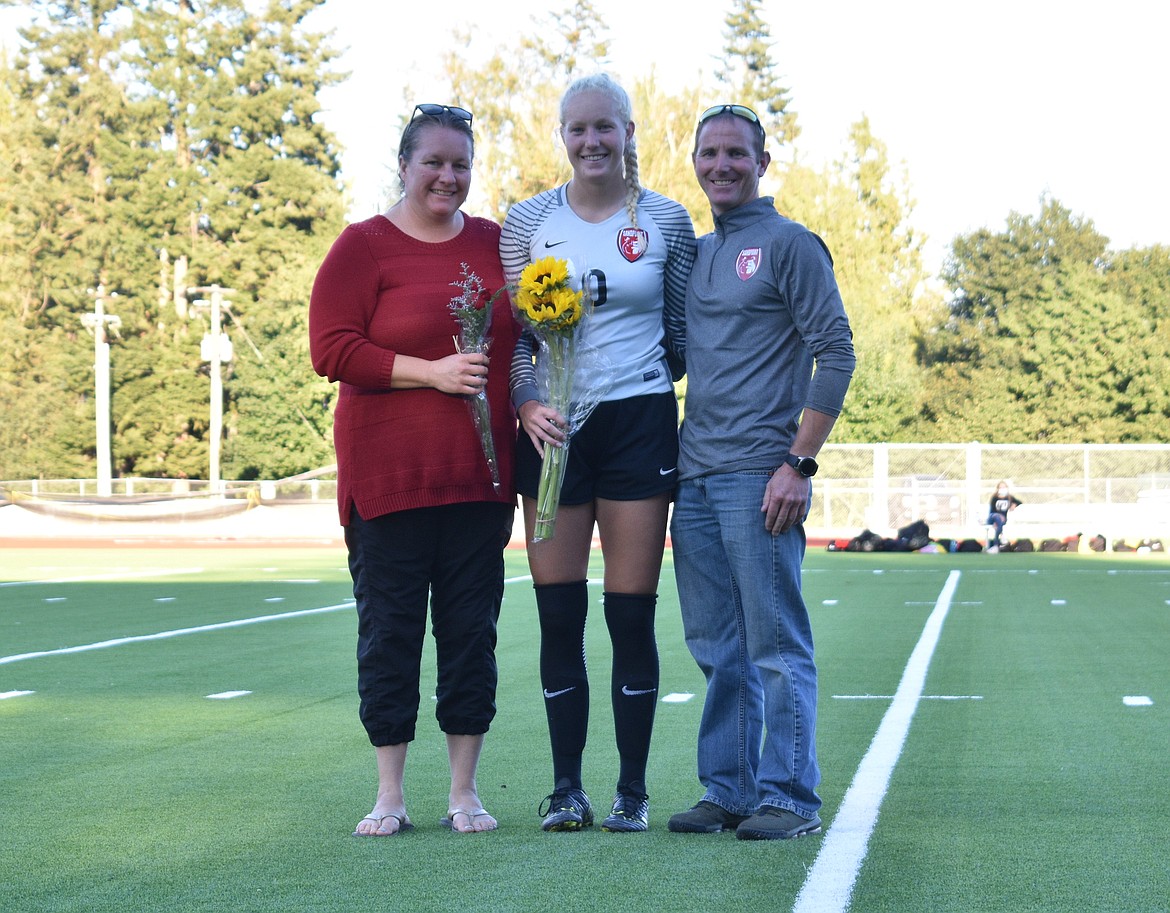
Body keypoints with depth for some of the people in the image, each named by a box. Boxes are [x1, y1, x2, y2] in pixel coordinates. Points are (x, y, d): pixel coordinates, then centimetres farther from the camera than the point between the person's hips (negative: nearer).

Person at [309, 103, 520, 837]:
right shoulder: (364, 247, -1)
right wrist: (432, 372, -16)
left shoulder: (496, 244, 12)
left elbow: (529, 335, 20)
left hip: (479, 473, 3)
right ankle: (390, 795, 11)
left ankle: (465, 790, 14)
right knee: (390, 628, 1)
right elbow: (333, 350, -8)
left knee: (473, 627, 5)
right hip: (389, 473, -3)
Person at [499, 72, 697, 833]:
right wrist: (528, 405, -11)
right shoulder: (528, 222, 6)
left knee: (632, 614, 0)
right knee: (559, 614, 1)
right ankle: (566, 788, 11)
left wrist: (695, 424, 0)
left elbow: (688, 329, 9)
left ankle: (633, 789, 9)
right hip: (554, 428, 1)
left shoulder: (666, 220, 4)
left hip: (639, 421, -1)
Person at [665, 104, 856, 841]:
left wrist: (800, 464, -15)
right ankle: (730, 791, 18)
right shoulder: (693, 253, 18)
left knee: (776, 646, -3)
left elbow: (836, 355, -9)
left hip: (759, 474, -7)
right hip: (695, 474, 7)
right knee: (717, 648, 11)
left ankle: (790, 796, 3)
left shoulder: (790, 245, -3)